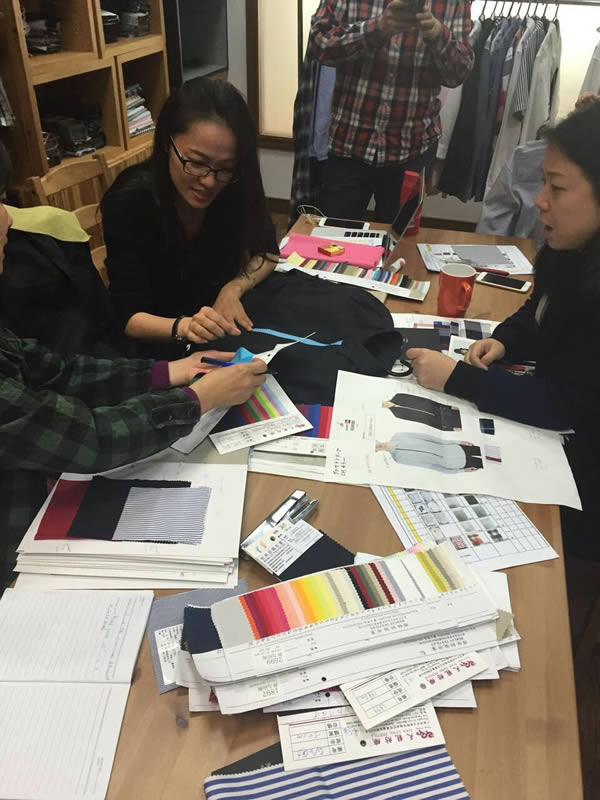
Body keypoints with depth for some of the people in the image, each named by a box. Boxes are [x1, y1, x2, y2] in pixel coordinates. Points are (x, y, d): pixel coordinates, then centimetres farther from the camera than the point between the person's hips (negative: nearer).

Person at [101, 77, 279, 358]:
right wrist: (183, 327, -43)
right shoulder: (129, 202, -24)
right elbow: (130, 317, -23)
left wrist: (233, 290, -19)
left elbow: (265, 252, 0)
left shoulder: (234, 187, -15)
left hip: (219, 326, 4)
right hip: (158, 339, -4)